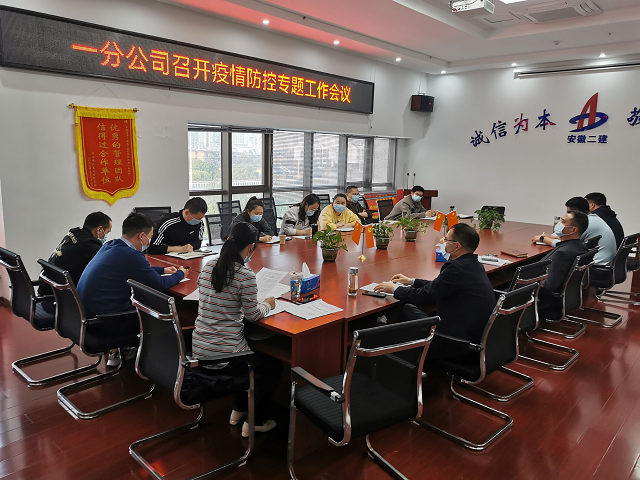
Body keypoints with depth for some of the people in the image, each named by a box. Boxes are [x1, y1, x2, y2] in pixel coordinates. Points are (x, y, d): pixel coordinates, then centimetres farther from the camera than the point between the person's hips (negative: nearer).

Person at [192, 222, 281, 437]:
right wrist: (267, 304, 9)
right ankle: (255, 421, 25)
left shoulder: (208, 266, 2)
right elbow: (253, 315, -10)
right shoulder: (245, 275, -19)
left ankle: (238, 410, 39)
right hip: (223, 356, -7)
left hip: (198, 350, 7)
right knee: (274, 364, 20)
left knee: (256, 355, 33)